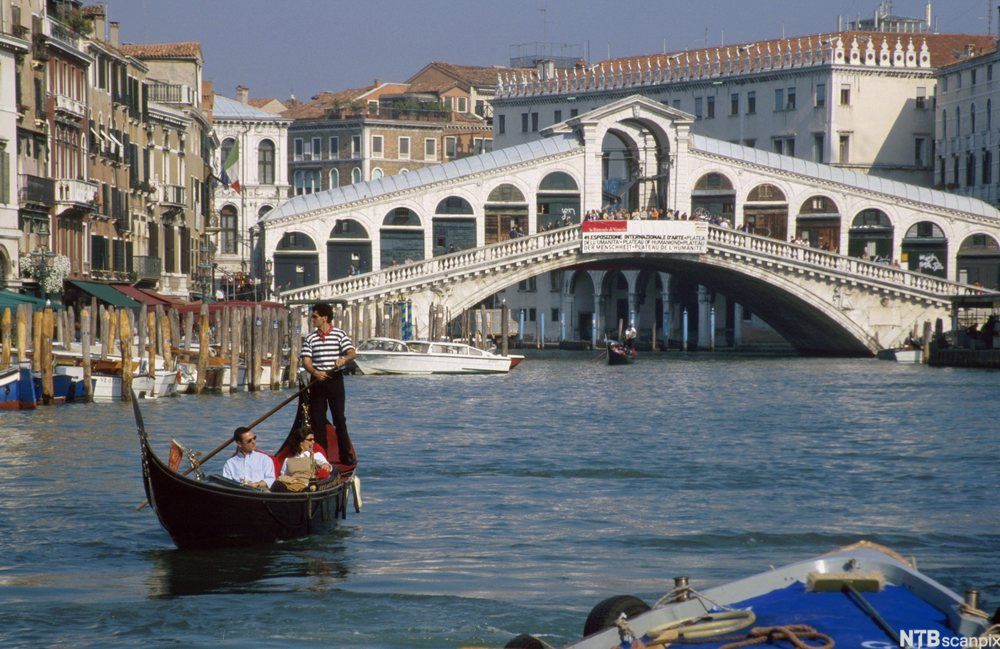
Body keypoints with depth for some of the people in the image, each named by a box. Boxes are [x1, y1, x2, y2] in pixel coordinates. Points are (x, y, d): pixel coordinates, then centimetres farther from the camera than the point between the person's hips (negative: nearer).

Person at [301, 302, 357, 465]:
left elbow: (351, 353, -10)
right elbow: (306, 360, -1)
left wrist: (344, 359, -33)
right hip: (317, 380, 3)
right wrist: (315, 372, -21)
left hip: (335, 380, -3)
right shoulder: (310, 338, 7)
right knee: (317, 419, 2)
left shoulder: (340, 334, -1)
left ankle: (346, 455, 2)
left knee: (339, 418, -3)